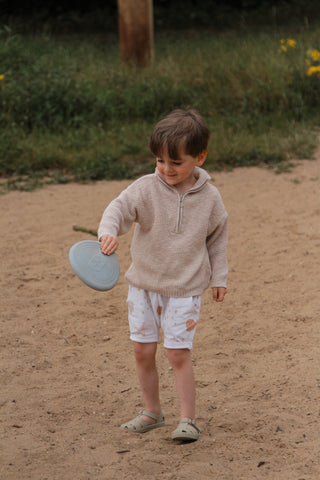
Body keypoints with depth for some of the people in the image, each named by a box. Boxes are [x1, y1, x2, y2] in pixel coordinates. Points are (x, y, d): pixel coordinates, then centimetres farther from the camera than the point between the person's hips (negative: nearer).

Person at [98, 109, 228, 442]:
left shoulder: (209, 197, -5)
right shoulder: (146, 188, -9)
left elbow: (218, 237, 9)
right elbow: (120, 207, -20)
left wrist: (219, 277, 11)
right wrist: (108, 232, -41)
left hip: (185, 288, -2)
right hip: (144, 284, 2)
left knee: (178, 353, -6)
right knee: (143, 350, 6)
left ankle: (188, 419, 5)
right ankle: (152, 412, 24)